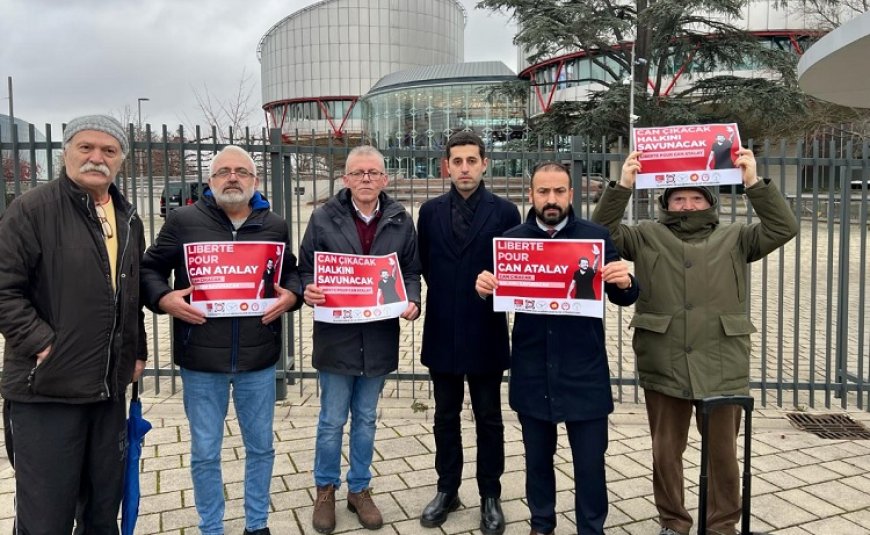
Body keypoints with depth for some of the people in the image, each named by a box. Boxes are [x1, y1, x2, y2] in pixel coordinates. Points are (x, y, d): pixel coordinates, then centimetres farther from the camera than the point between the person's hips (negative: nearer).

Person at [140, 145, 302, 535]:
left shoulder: (275, 225, 6)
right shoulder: (183, 221, -2)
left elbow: (292, 272, 15)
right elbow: (149, 268, 4)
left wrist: (292, 295, -7)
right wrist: (163, 299, -15)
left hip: (258, 358, 2)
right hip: (200, 358, -2)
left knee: (261, 446, 15)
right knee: (205, 453, 11)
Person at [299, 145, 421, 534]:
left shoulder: (401, 220, 2)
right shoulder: (323, 218, -4)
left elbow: (411, 271, 6)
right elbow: (305, 268, 1)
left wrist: (411, 302, -13)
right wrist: (308, 291, -20)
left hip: (379, 337, 2)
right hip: (336, 335, -2)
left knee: (366, 419, 16)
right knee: (332, 421, 9)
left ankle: (359, 489, 32)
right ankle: (326, 490, 30)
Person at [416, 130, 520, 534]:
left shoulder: (504, 211, -3)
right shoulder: (431, 211, 4)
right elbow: (424, 265, 8)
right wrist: (445, 295, 1)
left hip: (485, 332, -2)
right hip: (443, 331, 2)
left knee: (488, 418, 10)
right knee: (446, 416, 14)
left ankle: (490, 496, 25)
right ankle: (447, 490, 30)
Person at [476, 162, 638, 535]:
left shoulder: (597, 237, -2)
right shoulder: (511, 239, 1)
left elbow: (622, 298, -1)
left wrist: (624, 283, -23)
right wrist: (485, 289, -18)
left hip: (584, 371, -1)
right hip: (532, 372, 2)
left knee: (590, 460, 8)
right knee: (537, 457, 17)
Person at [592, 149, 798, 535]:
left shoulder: (735, 238, 9)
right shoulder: (646, 236, 7)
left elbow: (783, 228, -3)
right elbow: (603, 233, -4)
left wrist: (753, 182, -13)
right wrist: (623, 186, -14)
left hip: (721, 369, 0)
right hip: (663, 369, 0)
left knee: (723, 453, 11)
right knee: (666, 452, 12)